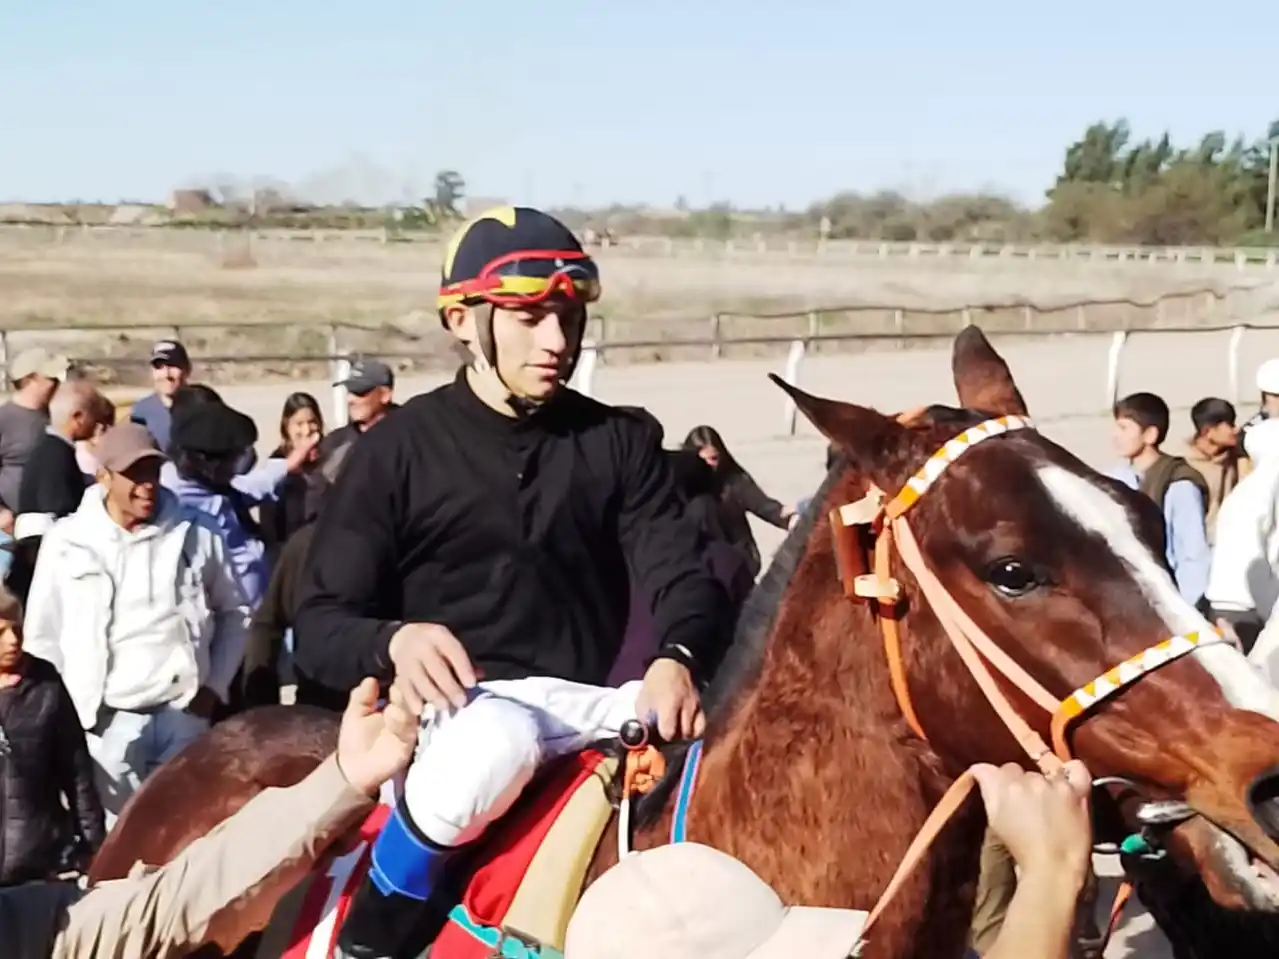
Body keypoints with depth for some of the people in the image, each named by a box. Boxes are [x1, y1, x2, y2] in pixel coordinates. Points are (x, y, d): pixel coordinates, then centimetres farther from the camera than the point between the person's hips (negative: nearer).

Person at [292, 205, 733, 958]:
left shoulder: (621, 443, 9)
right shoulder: (397, 451, 1)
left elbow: (683, 577, -1)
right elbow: (320, 629, -1)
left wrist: (678, 659, -25)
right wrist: (393, 640, -25)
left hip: (595, 703, 3)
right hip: (461, 701, -3)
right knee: (493, 744, -39)